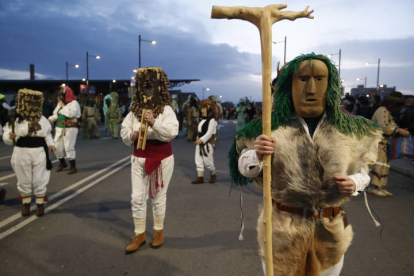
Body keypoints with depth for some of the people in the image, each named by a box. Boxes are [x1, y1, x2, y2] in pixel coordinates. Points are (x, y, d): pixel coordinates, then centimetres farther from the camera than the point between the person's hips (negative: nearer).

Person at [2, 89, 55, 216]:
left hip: (39, 152, 1)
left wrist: (50, 144, 2)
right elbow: (7, 138, -1)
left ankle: (40, 204, 21)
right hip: (22, 153, -1)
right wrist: (10, 136, -23)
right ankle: (25, 203, 29)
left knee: (40, 180, 6)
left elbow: (47, 134, 18)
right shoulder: (15, 119, -5)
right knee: (24, 180, 12)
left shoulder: (42, 119, 4)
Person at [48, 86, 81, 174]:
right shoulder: (59, 103, 17)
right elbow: (55, 114, 20)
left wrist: (63, 106, -14)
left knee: (69, 147, -9)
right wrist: (49, 120, 2)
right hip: (59, 128, 8)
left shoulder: (74, 103, -9)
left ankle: (73, 167, 3)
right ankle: (62, 163, 31)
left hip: (70, 129, -8)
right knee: (57, 147, 10)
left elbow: (71, 113, -26)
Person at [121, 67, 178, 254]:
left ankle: (158, 232, 29)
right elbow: (124, 133, 4)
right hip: (139, 158, 4)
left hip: (161, 159, -3)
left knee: (158, 197, 9)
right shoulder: (134, 110, 3)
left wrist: (154, 122, -32)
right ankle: (139, 235, 22)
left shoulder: (166, 109, -8)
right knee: (137, 198, 6)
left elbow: (172, 132, -21)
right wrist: (132, 135, -17)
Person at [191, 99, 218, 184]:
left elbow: (209, 133, -22)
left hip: (208, 143, -9)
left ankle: (213, 175, 22)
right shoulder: (203, 119, 12)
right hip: (200, 143, 9)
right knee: (198, 160, 8)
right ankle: (200, 177, 14)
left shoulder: (212, 120, -16)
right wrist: (198, 139, 6)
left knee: (208, 161, 0)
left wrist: (201, 140, -26)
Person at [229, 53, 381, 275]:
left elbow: (362, 171, 8)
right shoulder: (272, 125, -10)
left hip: (331, 231, 3)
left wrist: (354, 183, -13)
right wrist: (257, 155, -27)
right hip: (281, 227, -2)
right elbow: (244, 168, -6)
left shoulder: (348, 129, -3)